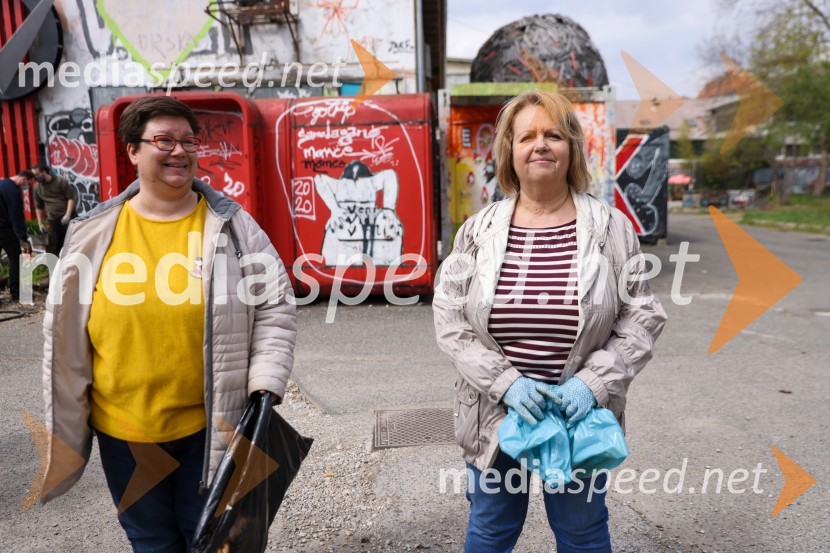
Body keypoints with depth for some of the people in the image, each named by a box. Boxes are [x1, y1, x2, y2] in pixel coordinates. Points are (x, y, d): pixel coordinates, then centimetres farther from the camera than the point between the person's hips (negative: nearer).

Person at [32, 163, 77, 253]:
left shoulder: (60, 181, -5)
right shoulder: (37, 188, 8)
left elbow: (71, 197, -8)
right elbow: (38, 207, 18)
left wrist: (67, 215, -18)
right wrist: (40, 223, 13)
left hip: (68, 217, -3)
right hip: (53, 220, 3)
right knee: (58, 245, 3)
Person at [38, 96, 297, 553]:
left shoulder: (231, 226, -6)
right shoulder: (92, 233, -1)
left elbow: (275, 308, -4)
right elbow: (64, 330, 7)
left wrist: (264, 389, -11)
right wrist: (65, 421, 10)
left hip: (211, 426, -2)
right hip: (121, 431, 2)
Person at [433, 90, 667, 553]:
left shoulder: (611, 227, -4)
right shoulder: (479, 230, -3)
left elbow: (643, 318, -2)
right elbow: (450, 319, -5)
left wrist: (593, 382, -14)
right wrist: (505, 382, -15)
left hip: (581, 415, -1)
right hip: (496, 413, 1)